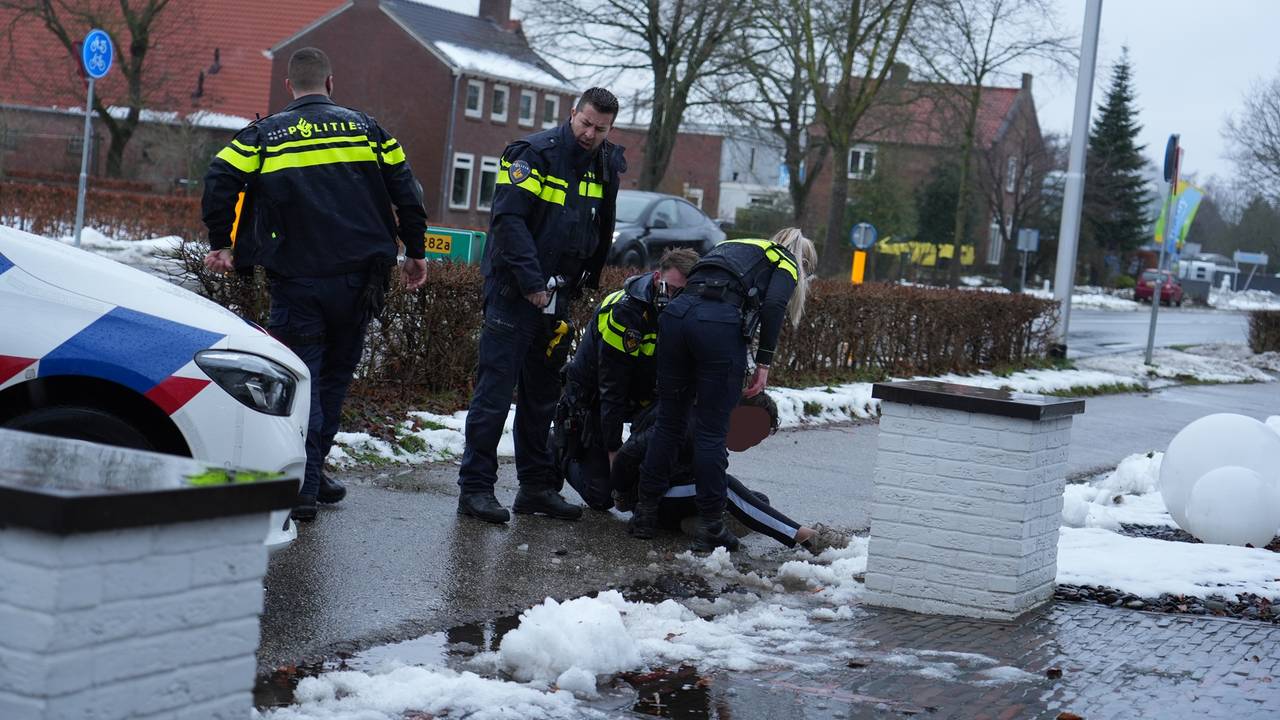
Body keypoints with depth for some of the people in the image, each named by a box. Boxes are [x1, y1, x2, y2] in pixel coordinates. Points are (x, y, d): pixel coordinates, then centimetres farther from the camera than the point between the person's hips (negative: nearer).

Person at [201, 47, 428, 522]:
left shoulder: (264, 134, 4)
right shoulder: (365, 128, 8)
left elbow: (219, 181, -8)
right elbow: (405, 190, 4)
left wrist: (220, 245, 3)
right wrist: (415, 252, 12)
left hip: (296, 281, -2)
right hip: (357, 279, 2)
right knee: (336, 374, 16)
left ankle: (303, 487, -7)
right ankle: (312, 472, 20)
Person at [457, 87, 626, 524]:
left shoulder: (605, 167, 11)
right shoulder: (535, 154, -12)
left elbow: (602, 233, 23)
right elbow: (509, 219, -20)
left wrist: (587, 280, 17)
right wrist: (532, 282, -23)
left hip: (557, 295, 7)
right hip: (514, 289, -7)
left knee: (542, 394, 12)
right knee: (495, 391, -7)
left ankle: (537, 486, 19)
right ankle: (475, 487, -4)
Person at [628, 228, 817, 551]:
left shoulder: (735, 245, 36)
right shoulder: (787, 265, 17)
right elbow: (772, 306, -3)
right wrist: (764, 362, -2)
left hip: (676, 312, 6)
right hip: (720, 325, -6)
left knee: (668, 421, 14)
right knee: (712, 432, 1)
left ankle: (645, 514, 19)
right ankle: (710, 527, 7)